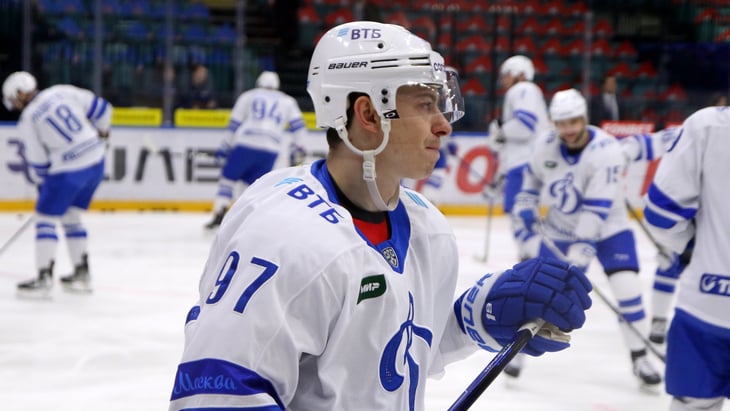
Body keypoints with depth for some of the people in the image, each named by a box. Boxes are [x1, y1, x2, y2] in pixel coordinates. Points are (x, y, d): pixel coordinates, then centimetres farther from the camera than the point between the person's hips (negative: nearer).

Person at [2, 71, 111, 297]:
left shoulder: (27, 120, -7)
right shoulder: (62, 92, 5)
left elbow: (38, 162, -2)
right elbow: (101, 107, 7)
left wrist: (41, 183, 16)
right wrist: (101, 134, 25)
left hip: (68, 171, -7)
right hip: (96, 162, 7)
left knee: (45, 217, 6)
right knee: (71, 217, 21)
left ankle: (44, 279, 3)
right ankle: (82, 274, 23)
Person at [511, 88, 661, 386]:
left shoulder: (606, 150, -27)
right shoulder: (546, 145, -10)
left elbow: (598, 206, -32)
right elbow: (533, 174, 13)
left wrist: (583, 245, -38)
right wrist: (526, 204, 0)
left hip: (607, 228, -3)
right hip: (560, 229, 3)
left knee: (627, 288, -14)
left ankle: (640, 359, -1)